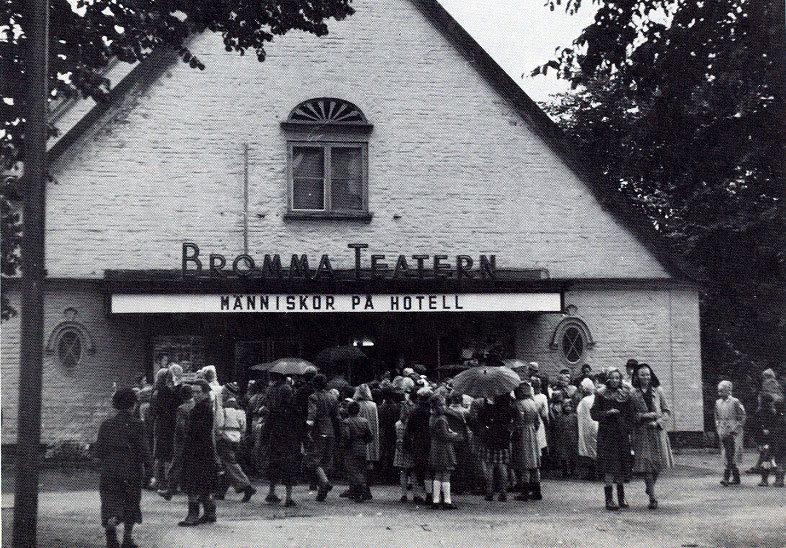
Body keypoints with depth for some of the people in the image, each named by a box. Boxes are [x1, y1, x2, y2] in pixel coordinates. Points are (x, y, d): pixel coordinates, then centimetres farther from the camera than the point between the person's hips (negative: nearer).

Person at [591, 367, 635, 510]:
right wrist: (608, 412, -16)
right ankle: (609, 499, -4)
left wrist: (629, 431, 3)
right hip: (607, 434, -4)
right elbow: (594, 414, -1)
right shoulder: (601, 394, 0)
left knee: (622, 466, 5)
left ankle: (621, 497, 17)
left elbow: (630, 414, 13)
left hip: (622, 434, 4)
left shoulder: (625, 394, 10)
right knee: (610, 466, -8)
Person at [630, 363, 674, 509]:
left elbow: (667, 411, 7)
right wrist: (644, 416, -14)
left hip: (657, 430, 2)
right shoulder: (633, 393, 0)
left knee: (658, 464, 5)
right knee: (646, 464, -6)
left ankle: (650, 487, 32)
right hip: (641, 432, -2)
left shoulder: (658, 391, 5)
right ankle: (652, 498, -1)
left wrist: (658, 422, -9)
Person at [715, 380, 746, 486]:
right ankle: (736, 478, 16)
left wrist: (735, 429, -9)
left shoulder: (735, 402, -6)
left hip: (733, 432, -6)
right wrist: (718, 429, 8)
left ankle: (726, 477, -17)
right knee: (727, 456, 7)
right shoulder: (718, 403, 10)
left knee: (731, 455, -11)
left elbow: (742, 417, -3)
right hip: (723, 433, 6)